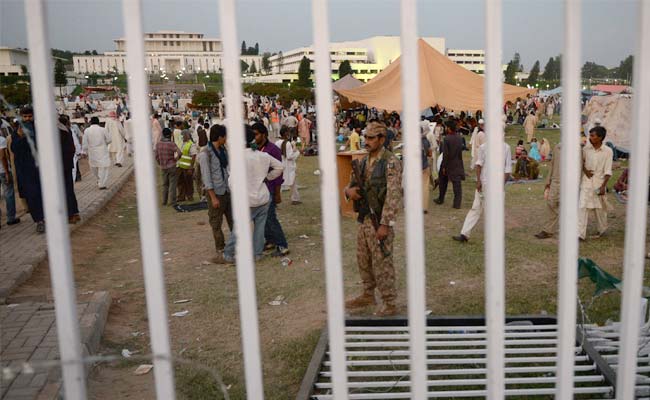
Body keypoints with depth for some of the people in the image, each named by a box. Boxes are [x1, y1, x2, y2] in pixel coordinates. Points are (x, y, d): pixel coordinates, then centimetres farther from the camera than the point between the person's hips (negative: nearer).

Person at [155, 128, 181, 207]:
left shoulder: (158, 144, 1)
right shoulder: (171, 144, -14)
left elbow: (157, 156, 7)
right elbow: (179, 153, -22)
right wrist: (175, 159, -3)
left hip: (163, 168, 5)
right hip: (172, 167, -5)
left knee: (165, 184, 17)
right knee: (172, 185, 1)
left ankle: (164, 201, 22)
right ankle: (172, 202, 3)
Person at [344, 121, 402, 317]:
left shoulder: (391, 162, -14)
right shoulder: (363, 161, 9)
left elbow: (393, 195, -19)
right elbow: (352, 183, 18)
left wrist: (385, 224, -22)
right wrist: (349, 190, -8)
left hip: (379, 221, -8)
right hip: (363, 219, 8)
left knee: (382, 263, 0)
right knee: (364, 261, 18)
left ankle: (389, 304, 12)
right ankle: (368, 295, 35)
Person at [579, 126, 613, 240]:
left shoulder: (608, 151, -6)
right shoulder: (586, 149, 0)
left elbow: (608, 171, -7)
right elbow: (581, 161, 17)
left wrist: (603, 186, -13)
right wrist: (585, 170, -3)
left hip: (599, 183, -1)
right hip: (586, 183, 2)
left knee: (600, 209, 12)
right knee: (583, 207, -7)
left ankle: (602, 229, 35)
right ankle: (580, 234, -7)